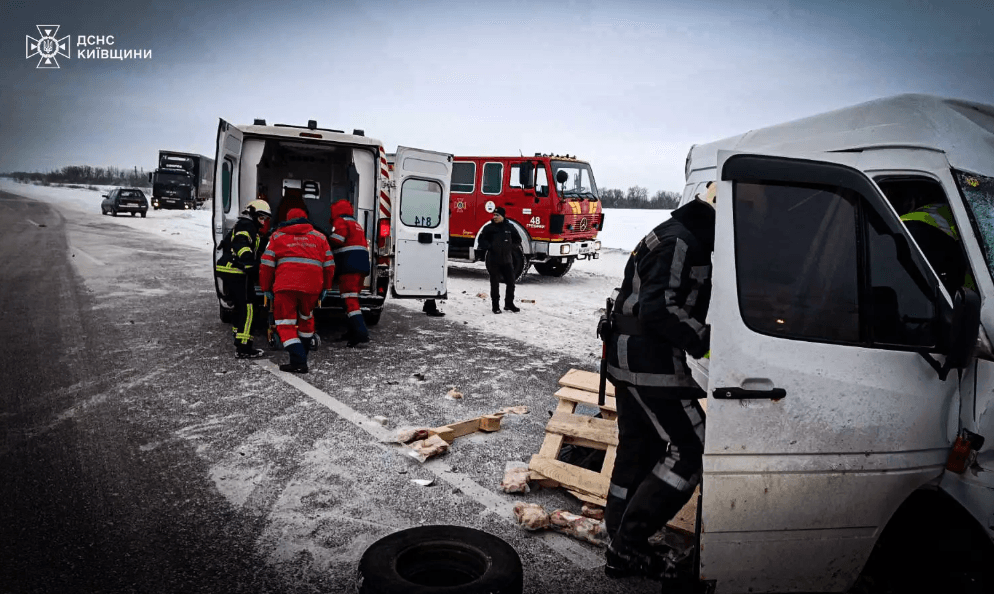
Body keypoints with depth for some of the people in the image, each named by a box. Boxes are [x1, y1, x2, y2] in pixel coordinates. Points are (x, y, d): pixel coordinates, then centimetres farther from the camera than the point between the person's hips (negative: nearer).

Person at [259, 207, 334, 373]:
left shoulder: (277, 235, 17)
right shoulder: (319, 237, 21)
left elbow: (267, 264, 9)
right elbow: (329, 265, 16)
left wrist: (266, 289, 16)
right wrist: (325, 288, 24)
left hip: (285, 286, -2)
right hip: (312, 286, 3)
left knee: (286, 324, 3)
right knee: (306, 319, 25)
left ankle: (298, 362, -10)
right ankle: (303, 353, 36)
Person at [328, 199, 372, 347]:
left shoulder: (341, 222, -3)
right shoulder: (356, 224, 26)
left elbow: (334, 242, -16)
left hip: (350, 265, -9)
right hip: (362, 264, 9)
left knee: (350, 299, -13)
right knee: (353, 297, 18)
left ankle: (361, 333, -23)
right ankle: (353, 331, 24)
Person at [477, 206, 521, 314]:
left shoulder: (509, 227, 4)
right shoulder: (489, 228, -3)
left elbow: (517, 239, 16)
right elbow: (482, 240, 1)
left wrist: (513, 247, 1)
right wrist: (489, 247, -14)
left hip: (507, 260, 3)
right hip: (493, 261, -2)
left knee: (511, 283, 7)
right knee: (495, 284, 3)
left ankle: (509, 304, 22)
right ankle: (495, 306, 12)